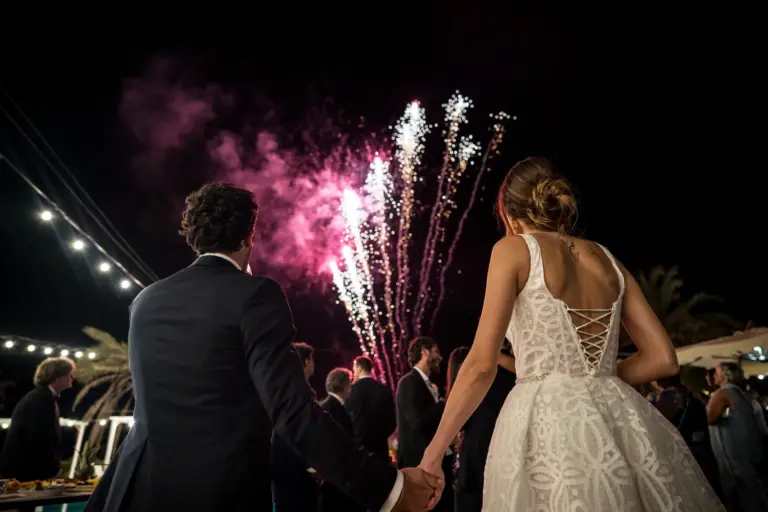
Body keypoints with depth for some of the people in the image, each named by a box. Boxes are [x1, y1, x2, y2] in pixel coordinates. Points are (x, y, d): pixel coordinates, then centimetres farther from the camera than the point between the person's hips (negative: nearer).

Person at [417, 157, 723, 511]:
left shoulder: (513, 248, -3)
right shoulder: (606, 258, 13)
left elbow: (482, 365, -10)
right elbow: (663, 359, 11)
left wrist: (434, 451, -3)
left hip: (548, 420, -5)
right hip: (618, 418, 6)